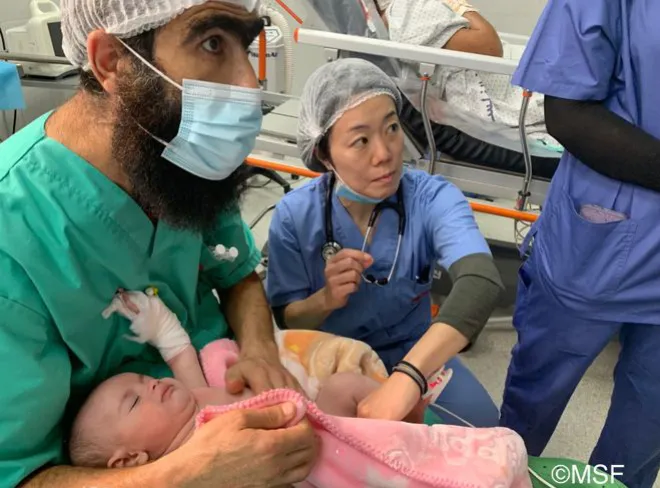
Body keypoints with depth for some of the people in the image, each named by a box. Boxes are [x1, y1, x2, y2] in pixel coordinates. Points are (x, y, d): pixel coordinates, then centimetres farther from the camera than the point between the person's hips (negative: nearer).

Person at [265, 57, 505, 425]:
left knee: (479, 423, -22)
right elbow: (285, 321, -8)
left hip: (414, 353, 1)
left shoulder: (433, 199, -22)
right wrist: (324, 300, -32)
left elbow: (483, 281, -42)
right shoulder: (294, 215, -19)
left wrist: (407, 377, -58)